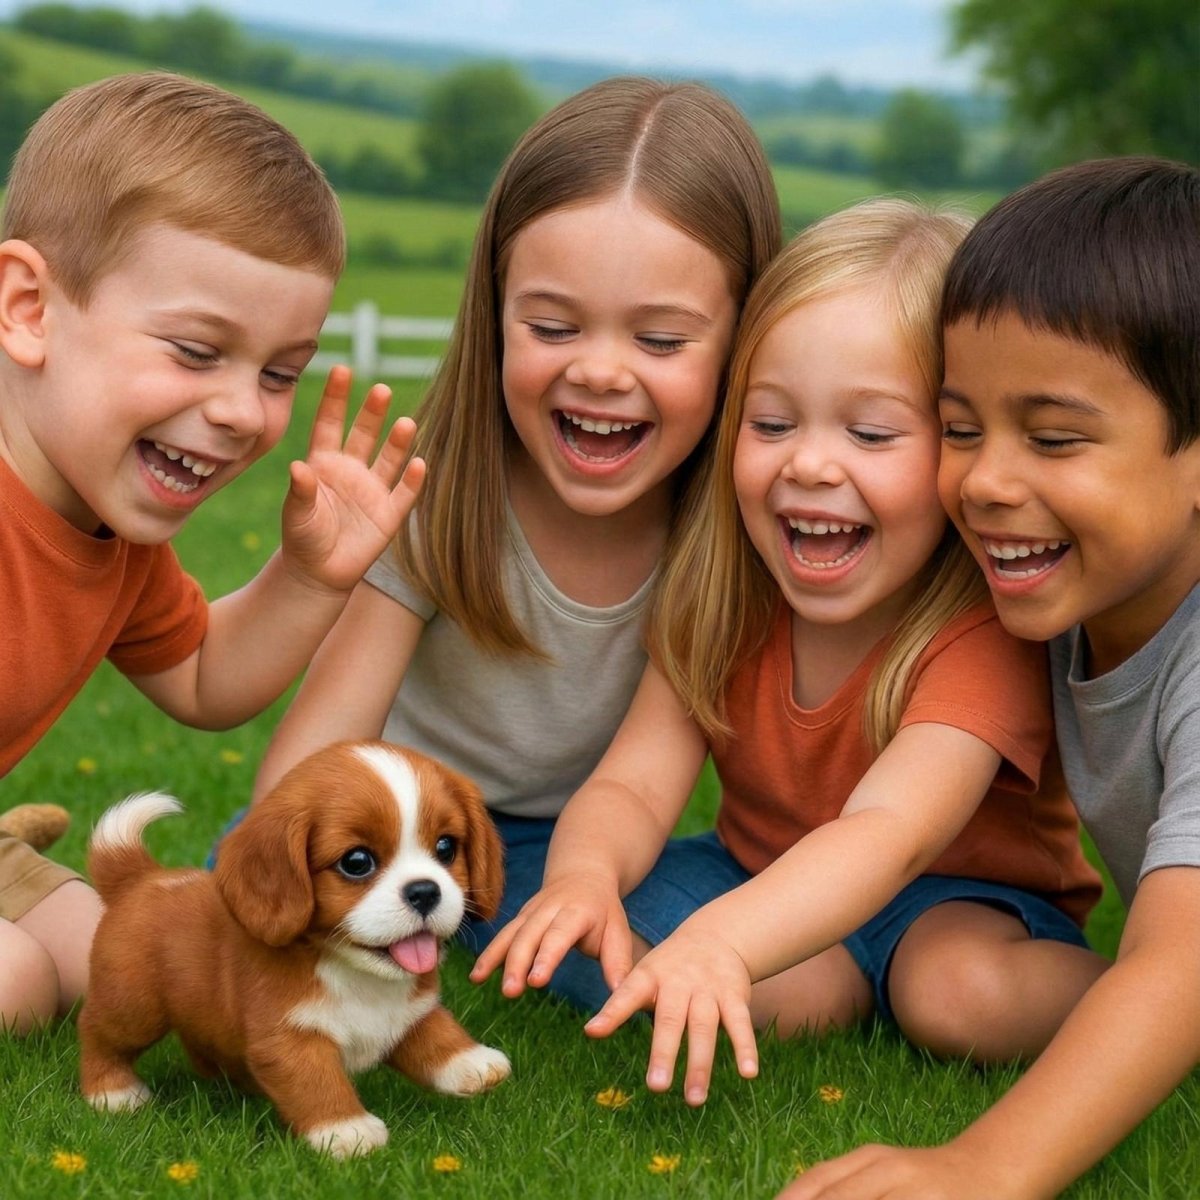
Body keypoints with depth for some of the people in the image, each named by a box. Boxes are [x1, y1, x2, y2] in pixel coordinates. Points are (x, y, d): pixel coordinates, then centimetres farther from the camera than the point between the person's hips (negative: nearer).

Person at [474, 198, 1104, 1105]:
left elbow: (890, 833, -44)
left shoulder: (983, 633, -28)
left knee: (963, 994, -35)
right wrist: (584, 872, -45)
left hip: (965, 897, -4)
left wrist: (717, 941, -63)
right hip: (764, 876, 4)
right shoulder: (722, 598, -10)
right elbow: (634, 782, -18)